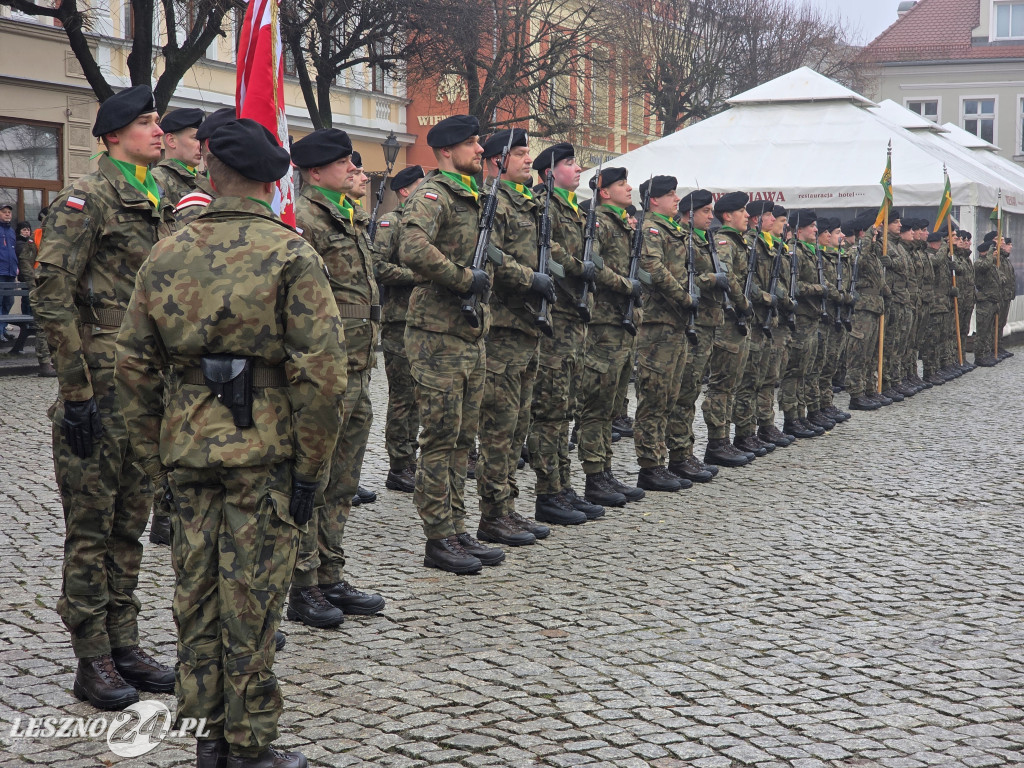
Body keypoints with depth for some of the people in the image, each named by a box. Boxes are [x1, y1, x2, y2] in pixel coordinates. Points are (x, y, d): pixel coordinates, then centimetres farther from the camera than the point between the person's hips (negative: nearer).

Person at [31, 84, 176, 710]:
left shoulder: (159, 205, 14)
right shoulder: (88, 199, -10)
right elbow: (52, 296, -16)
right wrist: (76, 393, -18)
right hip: (101, 390, -8)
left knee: (131, 520, 14)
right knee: (92, 527, 1)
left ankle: (125, 647, 23)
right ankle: (93, 663, 10)